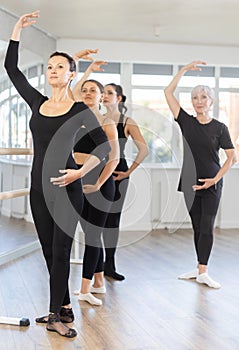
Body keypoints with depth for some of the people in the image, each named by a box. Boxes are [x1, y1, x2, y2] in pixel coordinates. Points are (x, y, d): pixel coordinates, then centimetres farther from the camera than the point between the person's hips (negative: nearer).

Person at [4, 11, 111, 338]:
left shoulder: (81, 109, -3)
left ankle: (55, 315, 7)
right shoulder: (37, 103, 9)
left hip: (66, 188, -5)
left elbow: (104, 147, -3)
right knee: (49, 251, 10)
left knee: (60, 251, -2)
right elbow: (12, 68, 13)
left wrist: (79, 172, -17)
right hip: (39, 186, 5)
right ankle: (64, 308, 23)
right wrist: (18, 28, 11)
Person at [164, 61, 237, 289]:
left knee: (207, 227, -4)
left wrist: (216, 178, -12)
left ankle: (203, 272, -3)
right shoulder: (186, 122, 3)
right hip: (191, 182, 3)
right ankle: (199, 268, 18)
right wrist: (185, 69, -1)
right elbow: (168, 92, 0)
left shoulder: (219, 128, -2)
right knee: (197, 227, 10)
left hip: (211, 184, -3)